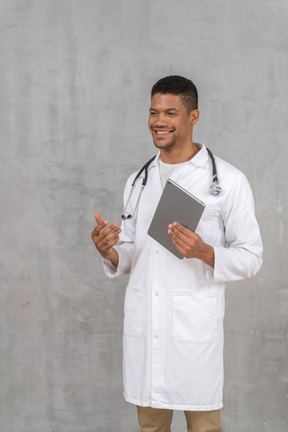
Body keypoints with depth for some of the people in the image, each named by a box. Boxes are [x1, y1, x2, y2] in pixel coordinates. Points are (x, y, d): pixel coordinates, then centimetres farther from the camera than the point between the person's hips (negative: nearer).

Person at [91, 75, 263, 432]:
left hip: (195, 327, -4)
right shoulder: (138, 182, 13)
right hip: (142, 325, 5)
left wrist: (205, 252, -21)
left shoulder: (228, 181, -3)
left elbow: (251, 258, -3)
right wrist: (110, 253, -5)